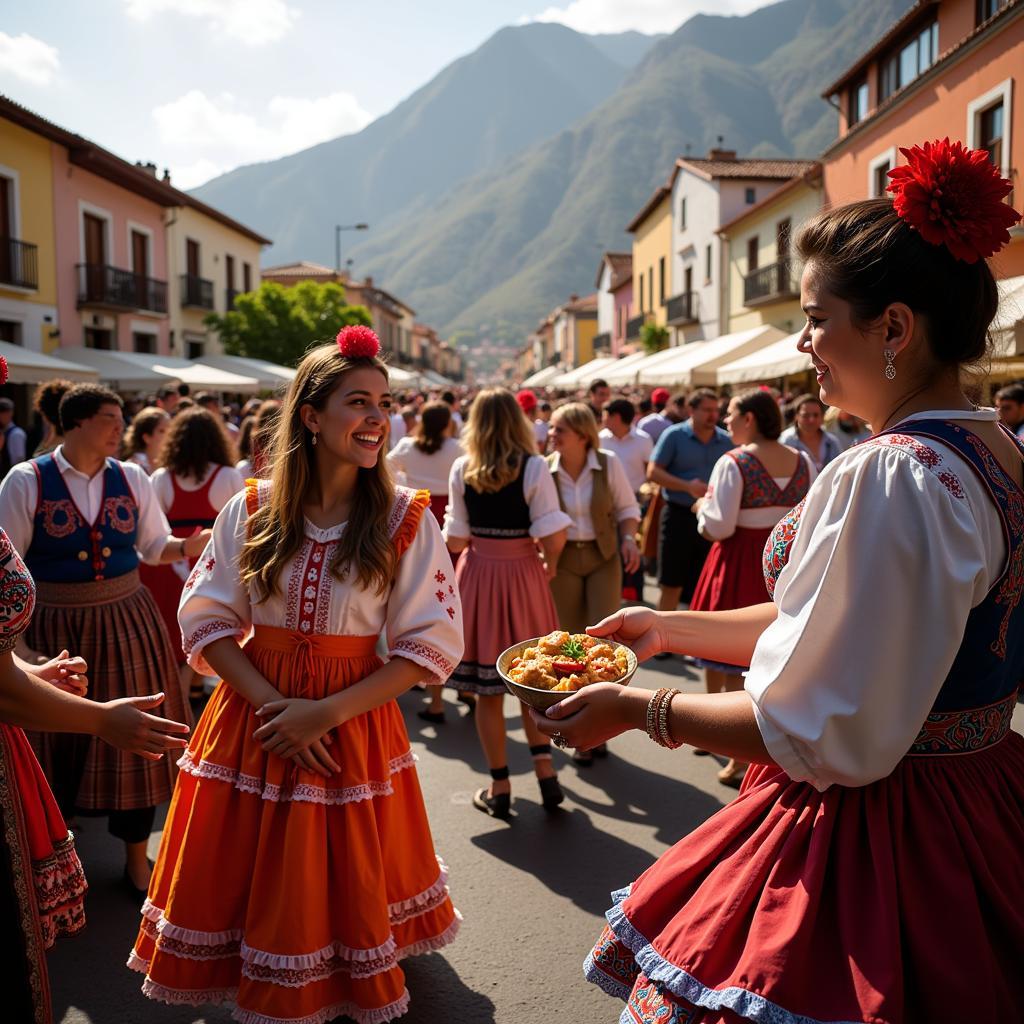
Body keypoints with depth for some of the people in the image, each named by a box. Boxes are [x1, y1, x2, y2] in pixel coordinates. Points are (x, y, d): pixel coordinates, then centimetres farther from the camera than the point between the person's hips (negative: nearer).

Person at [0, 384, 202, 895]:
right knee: (56, 740, 10)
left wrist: (193, 545, -12)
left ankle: (136, 857, 26)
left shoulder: (131, 478, 3)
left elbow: (156, 547, 9)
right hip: (54, 626, -2)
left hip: (125, 622, 3)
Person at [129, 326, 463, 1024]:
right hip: (253, 718, 2)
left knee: (344, 883, 9)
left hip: (354, 724, -1)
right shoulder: (250, 510, -2)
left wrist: (327, 712, -17)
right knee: (248, 881, 12)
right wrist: (273, 705, -15)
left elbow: (434, 644, -9)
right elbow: (207, 622, -1)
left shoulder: (407, 519, -7)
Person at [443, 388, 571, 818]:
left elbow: (455, 542, -3)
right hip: (523, 575, 0)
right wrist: (549, 565, 5)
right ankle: (544, 768, 11)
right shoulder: (534, 467, -9)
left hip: (478, 576, 1)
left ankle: (499, 786, 16)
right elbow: (553, 538, -14)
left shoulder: (461, 470, -4)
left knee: (487, 688, 8)